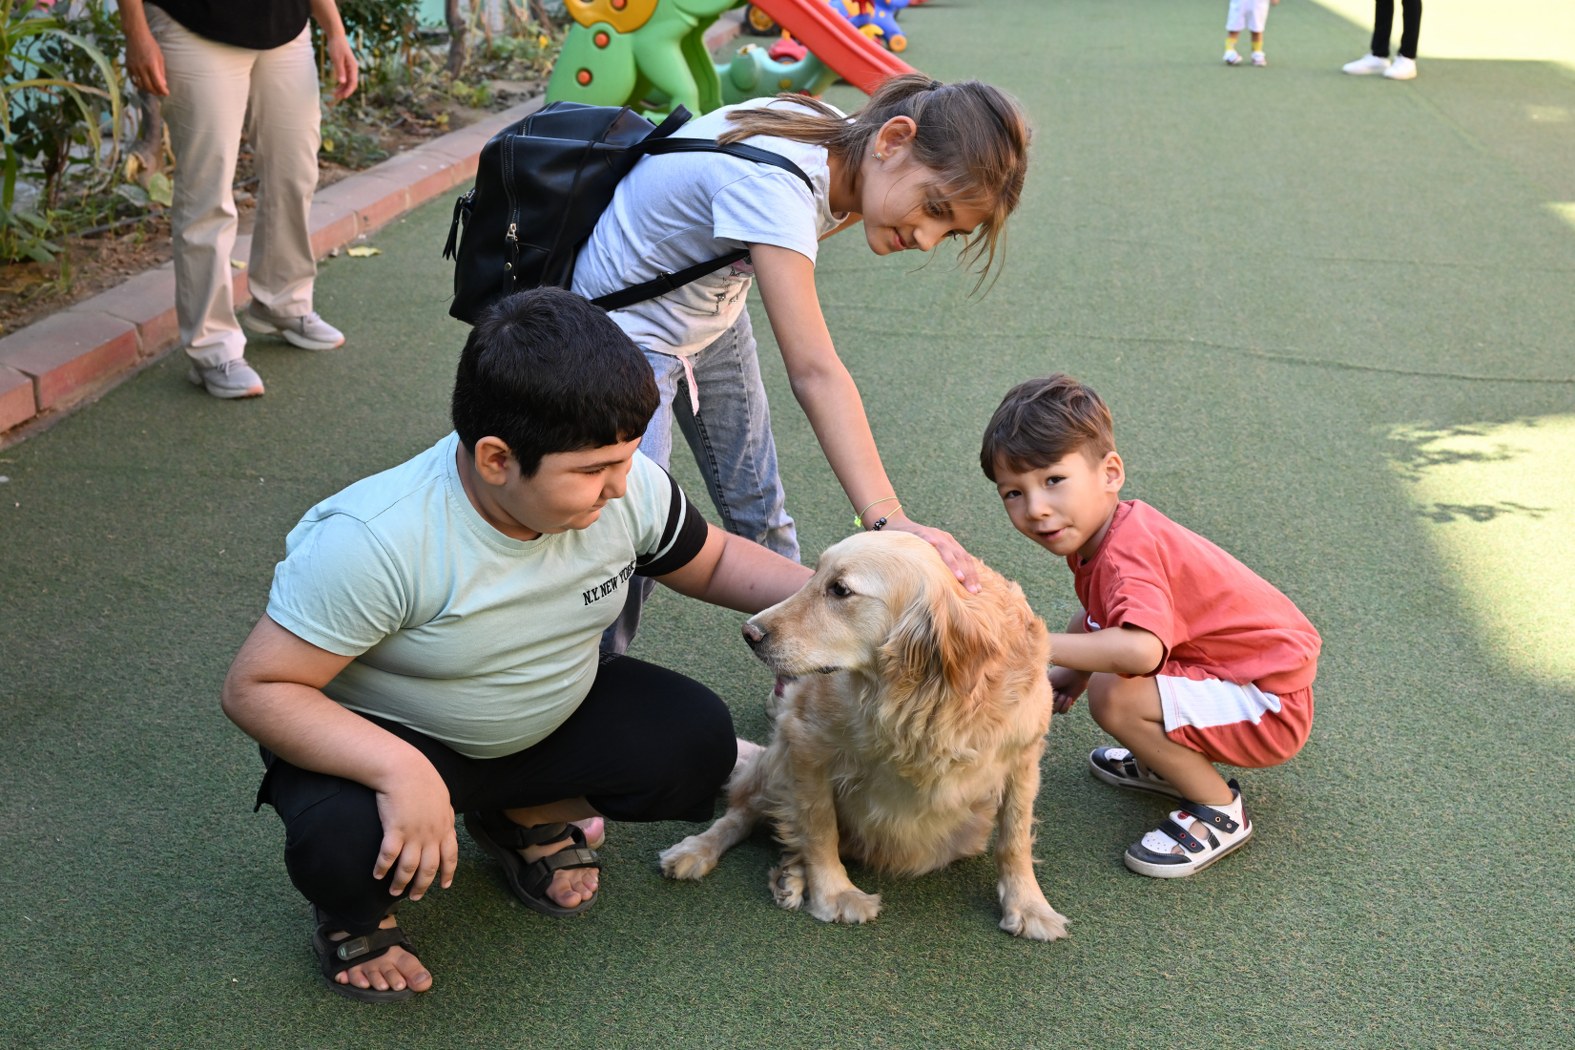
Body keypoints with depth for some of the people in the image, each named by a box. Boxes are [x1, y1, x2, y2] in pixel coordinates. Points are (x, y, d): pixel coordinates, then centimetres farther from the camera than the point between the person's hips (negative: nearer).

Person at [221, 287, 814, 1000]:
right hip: (384, 738, -5)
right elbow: (255, 688, -29)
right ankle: (355, 912, 4)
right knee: (342, 841, -36)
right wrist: (399, 769, -44)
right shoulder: (375, 541, -34)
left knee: (697, 740, -14)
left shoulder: (627, 486, -17)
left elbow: (714, 561, 3)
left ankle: (526, 819, 14)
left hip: (548, 720, 6)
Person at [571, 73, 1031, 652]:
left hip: (711, 316, 8)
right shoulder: (773, 186, -39)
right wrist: (885, 518, -53)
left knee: (759, 512, 11)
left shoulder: (836, 144, -14)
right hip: (627, 332, -8)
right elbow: (814, 372, -47)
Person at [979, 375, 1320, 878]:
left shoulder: (1128, 552, -29)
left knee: (1114, 698, -26)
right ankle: (1168, 762, 22)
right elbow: (1098, 615, 19)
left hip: (1270, 709, -10)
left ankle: (1219, 811, -6)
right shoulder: (1090, 532, 1)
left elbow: (1140, 649, -46)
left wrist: (1044, 646, -36)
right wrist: (1070, 671, 4)